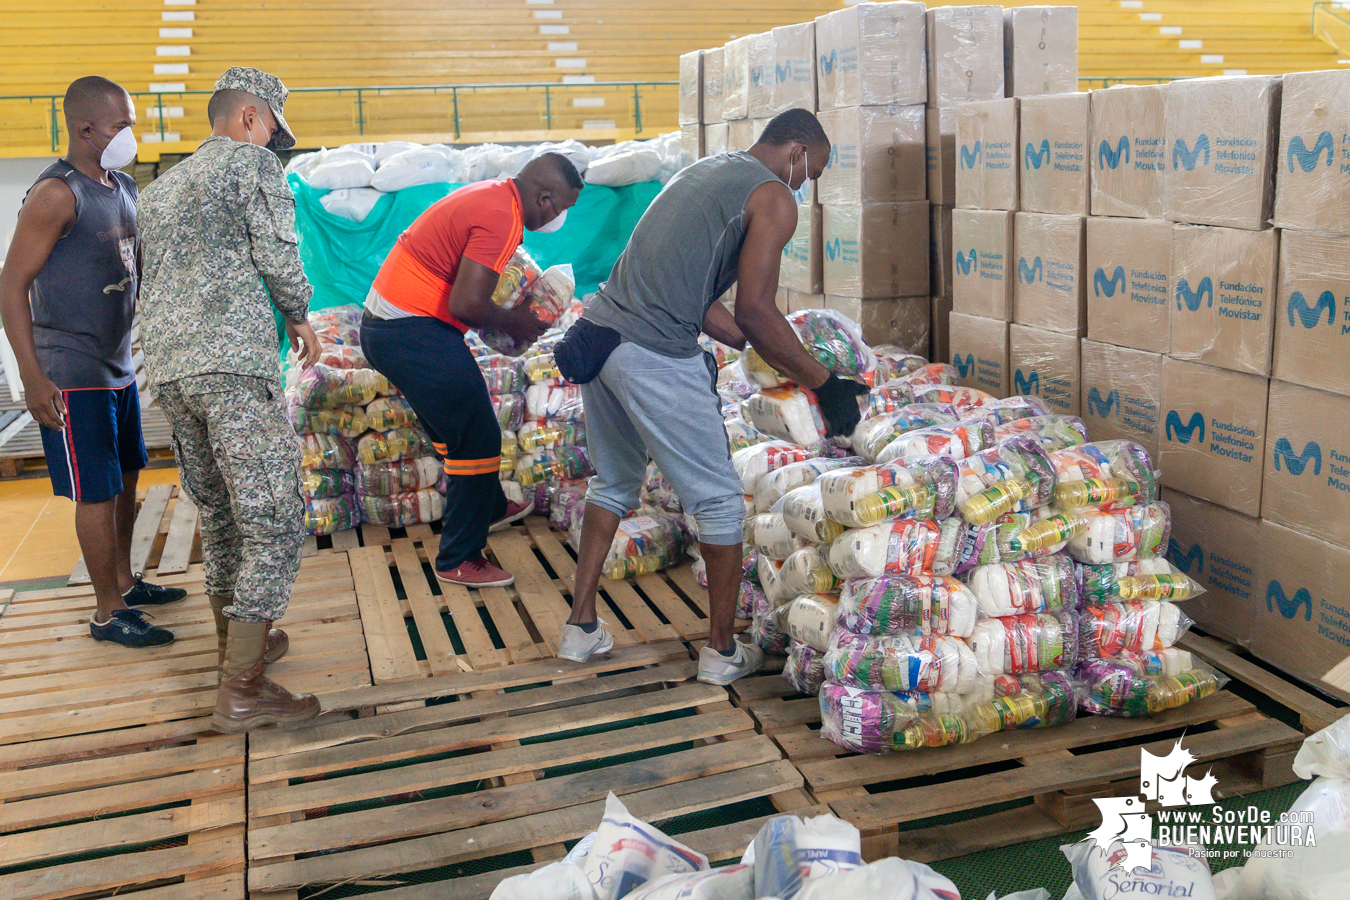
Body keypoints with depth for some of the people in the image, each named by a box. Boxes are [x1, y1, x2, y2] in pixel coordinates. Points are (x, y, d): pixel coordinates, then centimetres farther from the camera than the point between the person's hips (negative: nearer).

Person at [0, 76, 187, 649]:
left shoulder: (124, 188, 10)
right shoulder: (57, 193, -16)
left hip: (119, 365, 9)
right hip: (72, 375, -8)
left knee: (126, 478, 17)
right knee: (97, 493, -2)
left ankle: (125, 582, 34)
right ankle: (108, 613, 10)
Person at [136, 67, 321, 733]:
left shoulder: (161, 186, 25)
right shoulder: (251, 161, 3)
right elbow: (278, 255, -5)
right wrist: (299, 318, 12)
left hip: (166, 368, 8)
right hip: (234, 364, -8)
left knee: (219, 513, 20)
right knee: (273, 521, -7)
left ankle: (236, 645, 31)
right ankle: (242, 691, -8)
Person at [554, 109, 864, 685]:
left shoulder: (707, 170, 24)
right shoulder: (774, 199, -2)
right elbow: (755, 310, -11)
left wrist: (768, 352, 28)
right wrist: (824, 384, -3)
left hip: (598, 332, 9)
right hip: (655, 356, -9)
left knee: (614, 484, 25)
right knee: (719, 501, 6)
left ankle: (581, 627, 31)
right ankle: (722, 652, 17)